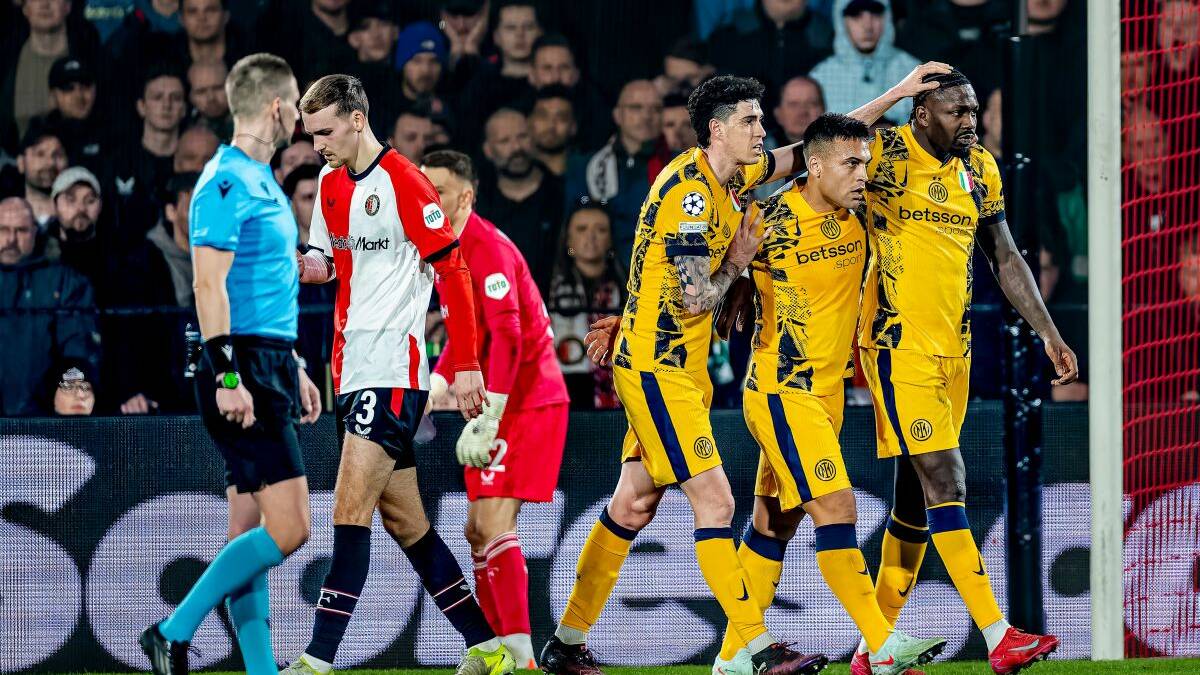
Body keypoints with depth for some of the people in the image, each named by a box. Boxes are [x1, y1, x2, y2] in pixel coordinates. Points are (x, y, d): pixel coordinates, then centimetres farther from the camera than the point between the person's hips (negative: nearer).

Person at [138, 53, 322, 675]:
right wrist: (227, 376, -24)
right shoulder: (227, 182, -12)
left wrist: (292, 368, 27)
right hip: (244, 370, -10)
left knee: (251, 532, 8)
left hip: (266, 370, 10)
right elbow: (209, 285, -19)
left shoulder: (260, 181, 19)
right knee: (288, 527, -14)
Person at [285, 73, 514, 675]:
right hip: (354, 370, 9)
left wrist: (466, 365, -15)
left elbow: (452, 271, -12)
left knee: (351, 510, -14)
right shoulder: (329, 183, 13)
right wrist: (312, 264, -1)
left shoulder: (403, 183, -12)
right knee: (403, 519, 10)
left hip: (394, 369, -9)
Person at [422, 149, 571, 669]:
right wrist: (429, 397, 15)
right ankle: (505, 647, 13)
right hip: (497, 406, 10)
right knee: (478, 532, 9)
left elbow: (508, 339, -25)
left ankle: (520, 658, -17)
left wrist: (486, 420, -29)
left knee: (493, 526, -16)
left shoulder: (487, 249, -16)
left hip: (527, 402, -10)